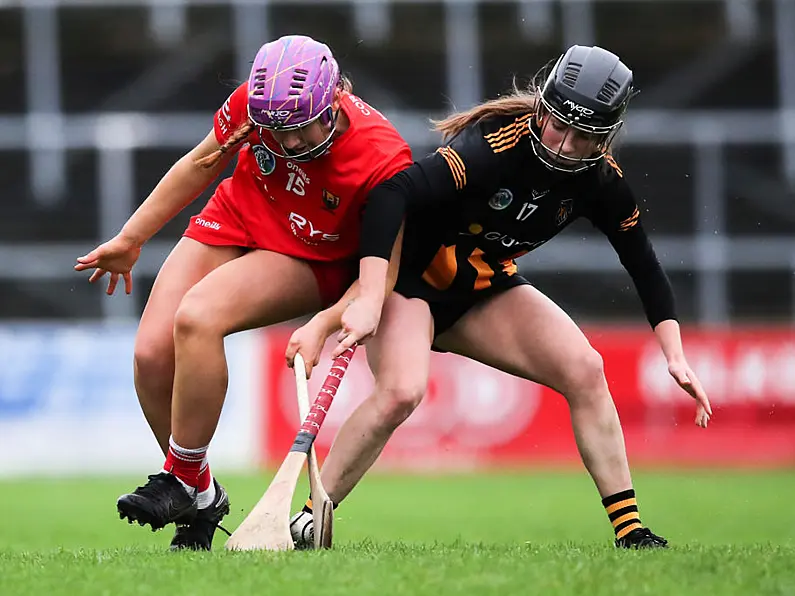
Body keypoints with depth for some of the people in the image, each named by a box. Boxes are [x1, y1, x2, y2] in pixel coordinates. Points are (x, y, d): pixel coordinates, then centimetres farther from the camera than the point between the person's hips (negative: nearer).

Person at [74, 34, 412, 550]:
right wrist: (130, 240, 9)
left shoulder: (383, 160, -29)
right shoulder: (252, 103, -19)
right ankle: (201, 506, 5)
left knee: (196, 317, -31)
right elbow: (201, 165, 1)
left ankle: (186, 479, -17)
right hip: (231, 224, 5)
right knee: (153, 353, -13)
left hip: (307, 262, -5)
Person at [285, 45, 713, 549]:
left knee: (584, 370, -10)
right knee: (401, 392, -31)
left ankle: (630, 530, -2)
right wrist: (369, 302, -47)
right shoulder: (497, 145, -31)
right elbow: (392, 194, -40)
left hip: (484, 290, 6)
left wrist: (675, 354, -7)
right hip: (411, 277, -6)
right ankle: (306, 521, -20)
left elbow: (645, 266, 3)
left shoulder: (601, 182, -11)